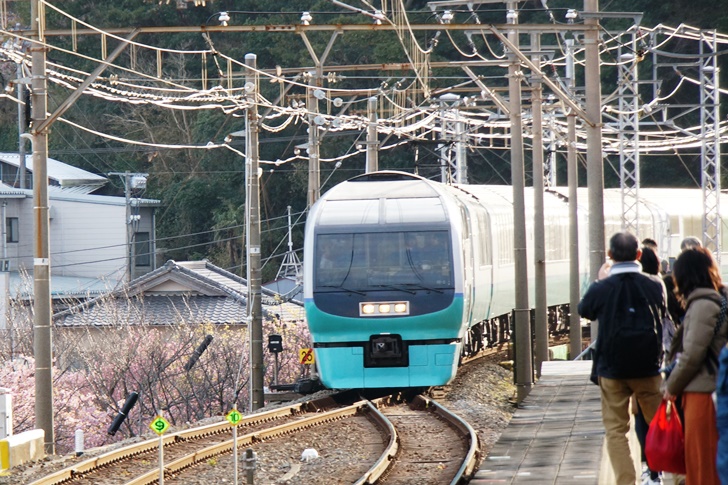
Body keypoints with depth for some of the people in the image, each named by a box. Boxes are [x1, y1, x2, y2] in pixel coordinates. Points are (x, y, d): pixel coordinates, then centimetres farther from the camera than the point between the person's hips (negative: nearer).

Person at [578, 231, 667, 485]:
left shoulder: (603, 288, -13)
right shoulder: (655, 285, -8)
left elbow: (584, 310, 8)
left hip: (612, 370, -1)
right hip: (648, 368, 1)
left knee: (616, 430, 5)